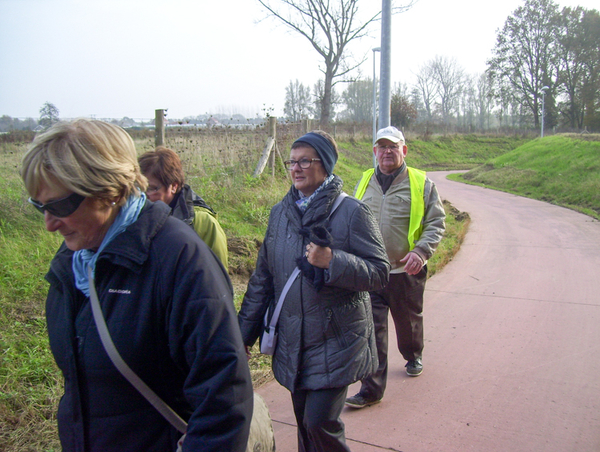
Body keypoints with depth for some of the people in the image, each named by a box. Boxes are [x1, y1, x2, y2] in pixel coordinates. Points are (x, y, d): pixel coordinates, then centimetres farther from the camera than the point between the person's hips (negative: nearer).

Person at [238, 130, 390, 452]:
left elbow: (379, 272, -10)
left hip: (335, 343, -5)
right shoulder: (280, 212, 7)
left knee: (320, 422, -5)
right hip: (292, 343, 5)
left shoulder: (351, 211, -9)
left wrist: (332, 262, -25)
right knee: (304, 424, 15)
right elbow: (262, 278, 13)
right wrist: (244, 333, 12)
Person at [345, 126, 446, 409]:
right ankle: (371, 389, 5)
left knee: (409, 320, 20)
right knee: (371, 328, -3)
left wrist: (421, 251, -19)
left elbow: (436, 223, -3)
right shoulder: (365, 182, 7)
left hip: (406, 271, -1)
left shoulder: (421, 183, -3)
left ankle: (413, 356, 51)